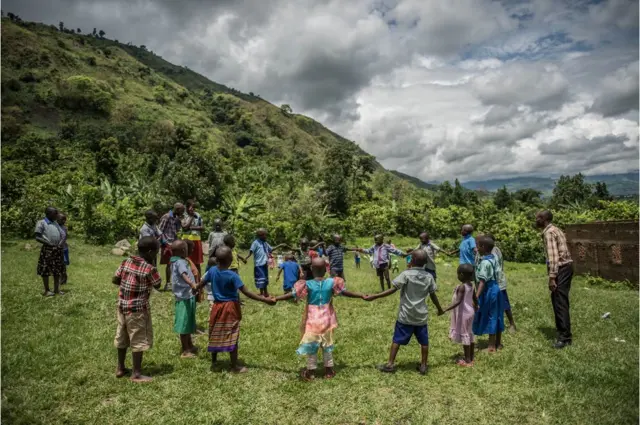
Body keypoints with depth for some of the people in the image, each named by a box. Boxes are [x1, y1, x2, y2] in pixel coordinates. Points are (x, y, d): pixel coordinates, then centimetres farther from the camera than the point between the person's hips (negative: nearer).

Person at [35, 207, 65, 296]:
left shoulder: (55, 223, 14)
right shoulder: (41, 223, -5)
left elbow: (62, 235, 17)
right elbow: (38, 237, -11)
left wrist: (61, 244, 0)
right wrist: (50, 244, -16)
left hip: (58, 250, 6)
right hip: (47, 250, -6)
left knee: (58, 270, 9)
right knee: (46, 271, 1)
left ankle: (56, 289, 18)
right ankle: (46, 290, 10)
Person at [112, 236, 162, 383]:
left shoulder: (126, 262, 1)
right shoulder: (149, 268, -18)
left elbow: (115, 280, 7)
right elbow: (158, 285, -4)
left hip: (122, 306, 7)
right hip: (138, 308, -7)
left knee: (122, 337, 19)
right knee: (139, 340, 4)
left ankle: (120, 368, 33)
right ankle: (136, 373, 10)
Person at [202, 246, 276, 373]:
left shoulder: (212, 270, -7)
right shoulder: (232, 275, -22)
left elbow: (201, 284, 10)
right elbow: (246, 293, -25)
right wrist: (265, 300, -24)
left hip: (217, 306, 5)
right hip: (230, 308, -5)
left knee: (215, 336, 17)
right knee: (232, 338, 4)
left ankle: (213, 363, 30)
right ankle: (235, 367, 14)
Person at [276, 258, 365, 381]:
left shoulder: (307, 284, -16)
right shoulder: (331, 282, -11)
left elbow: (292, 295, -15)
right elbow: (345, 292, -4)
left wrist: (276, 298, -8)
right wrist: (362, 296, 7)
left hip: (312, 320, -2)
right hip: (326, 319, 2)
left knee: (311, 344, 12)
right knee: (327, 344, 17)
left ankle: (310, 371, 21)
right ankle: (329, 370, 27)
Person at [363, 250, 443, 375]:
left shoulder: (406, 274, -14)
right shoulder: (429, 277, -1)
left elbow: (392, 290, -18)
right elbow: (433, 296, 7)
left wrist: (373, 297, -16)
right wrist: (439, 309, 25)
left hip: (405, 315, -3)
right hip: (421, 315, 3)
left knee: (397, 340, 6)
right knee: (424, 341, 15)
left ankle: (390, 364, 10)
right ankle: (423, 366, 22)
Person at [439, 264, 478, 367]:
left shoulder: (461, 287, -21)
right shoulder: (471, 285, 3)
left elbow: (458, 302, -29)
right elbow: (475, 300, 13)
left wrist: (445, 310, -32)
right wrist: (474, 309, 31)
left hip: (463, 313, -8)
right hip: (470, 312, 9)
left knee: (464, 335, 0)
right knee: (470, 334, 15)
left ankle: (467, 361, 7)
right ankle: (471, 358, 26)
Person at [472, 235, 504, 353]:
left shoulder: (485, 262, -22)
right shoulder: (493, 258, 5)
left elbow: (482, 281, -27)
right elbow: (496, 274, 12)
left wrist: (476, 297, -30)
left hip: (488, 291, -9)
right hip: (495, 288, 9)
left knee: (489, 317, 0)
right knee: (496, 315, 17)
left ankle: (492, 346, 9)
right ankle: (498, 342, 29)